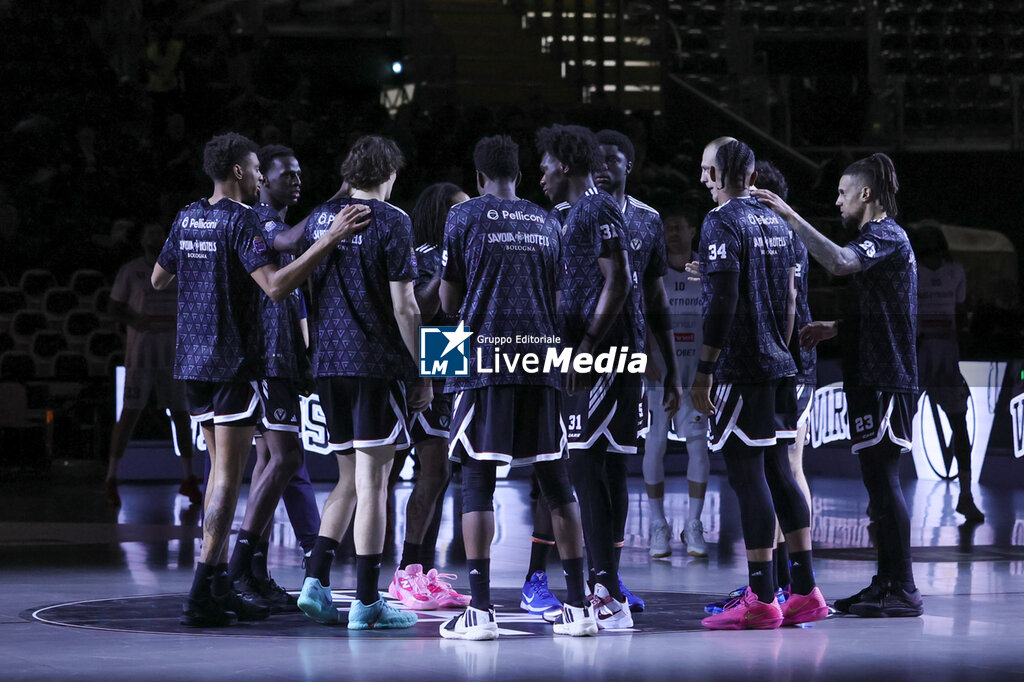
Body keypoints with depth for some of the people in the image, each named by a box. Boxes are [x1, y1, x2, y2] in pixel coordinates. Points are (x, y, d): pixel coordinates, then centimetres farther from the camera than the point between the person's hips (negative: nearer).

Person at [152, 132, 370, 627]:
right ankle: (201, 596, -13)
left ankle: (219, 586, 14)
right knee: (229, 472, -7)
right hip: (232, 362, -8)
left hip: (192, 359, 8)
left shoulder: (187, 219, 10)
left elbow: (158, 278, 23)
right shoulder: (240, 221, -14)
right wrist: (329, 240, -29)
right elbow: (275, 286, -26)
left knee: (221, 467, 15)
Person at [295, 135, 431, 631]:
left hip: (328, 363, 6)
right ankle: (366, 602, -3)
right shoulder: (391, 221, -7)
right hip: (377, 364, -6)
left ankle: (315, 580, 7)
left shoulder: (320, 218, 12)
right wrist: (422, 374, -5)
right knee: (372, 482, -3)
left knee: (349, 479, 16)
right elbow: (403, 306, -11)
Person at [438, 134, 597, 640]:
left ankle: (480, 610, -10)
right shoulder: (547, 223, 14)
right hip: (542, 360, 4)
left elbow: (449, 302, 5)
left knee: (477, 482, -2)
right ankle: (579, 606, 8)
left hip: (483, 360, -4)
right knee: (556, 482, 9)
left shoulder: (464, 216, 1)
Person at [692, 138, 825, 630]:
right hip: (778, 367, 8)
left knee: (747, 475, -7)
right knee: (778, 473, 12)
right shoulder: (775, 222, 14)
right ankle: (805, 593, 12)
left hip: (740, 370, -8)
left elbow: (722, 302, -17)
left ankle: (761, 601, -8)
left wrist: (704, 372, -15)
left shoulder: (722, 224, -10)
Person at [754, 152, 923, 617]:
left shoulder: (886, 237, -11)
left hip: (884, 381, -11)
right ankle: (885, 584, 15)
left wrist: (790, 216, -30)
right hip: (875, 377, 11)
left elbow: (838, 261, -32)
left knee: (882, 478, -10)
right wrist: (835, 328, 15)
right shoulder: (882, 238, 22)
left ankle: (903, 590, -9)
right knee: (879, 481, 11)